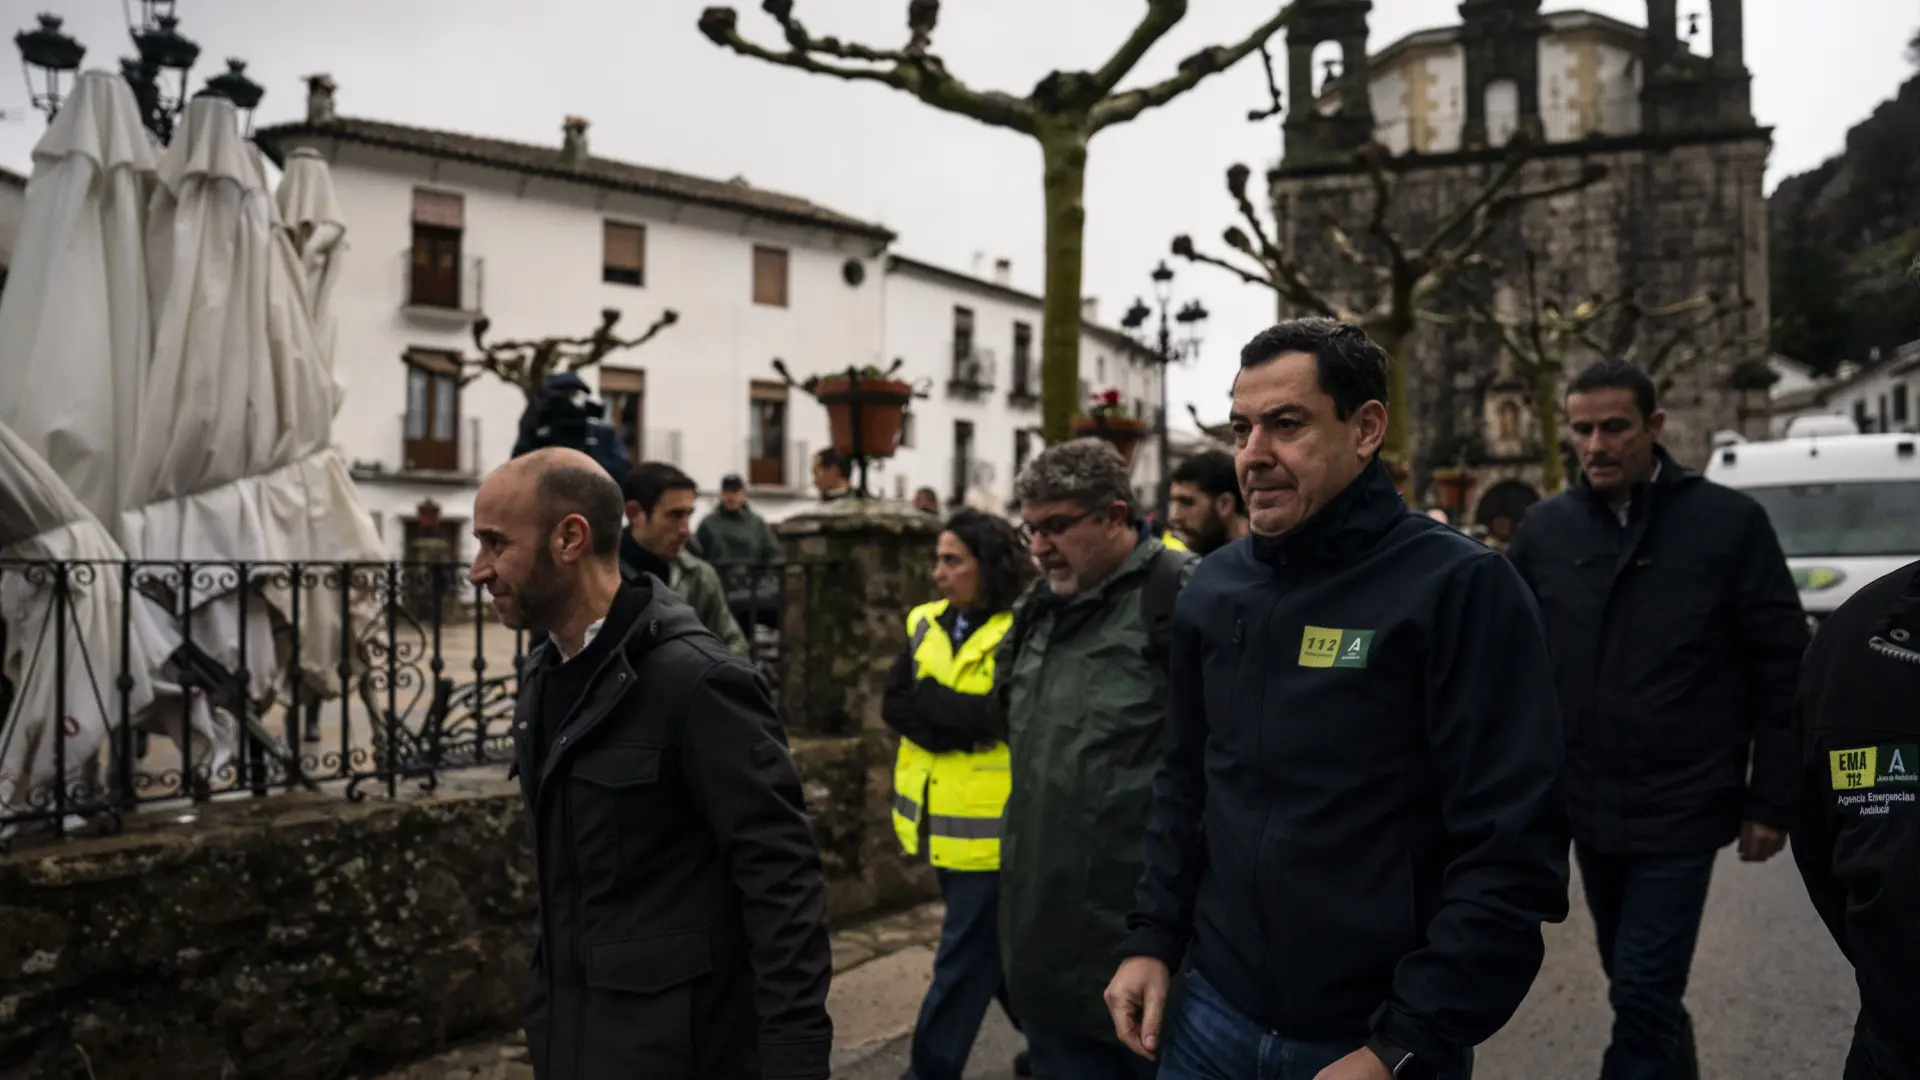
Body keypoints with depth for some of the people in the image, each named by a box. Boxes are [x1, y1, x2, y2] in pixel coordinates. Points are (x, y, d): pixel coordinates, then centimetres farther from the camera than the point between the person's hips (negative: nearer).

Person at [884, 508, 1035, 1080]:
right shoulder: (926, 624, 7)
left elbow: (1002, 717, -23)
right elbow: (894, 704, -3)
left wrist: (930, 701, -15)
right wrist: (968, 724, -17)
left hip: (989, 821, -7)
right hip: (941, 818, 8)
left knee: (965, 959, 2)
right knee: (998, 947, 22)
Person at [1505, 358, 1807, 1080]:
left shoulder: (1729, 522, -7)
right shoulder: (1544, 529, 1)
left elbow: (1782, 673, -4)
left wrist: (1771, 802, -5)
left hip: (1681, 809, -4)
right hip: (1587, 805, 4)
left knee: (1644, 993, -4)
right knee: (1638, 986, 18)